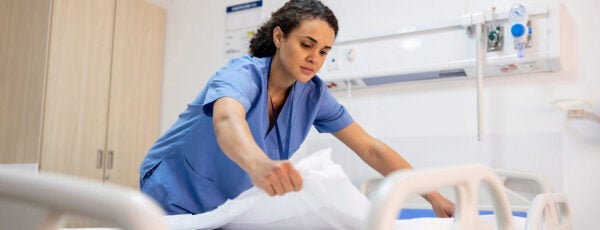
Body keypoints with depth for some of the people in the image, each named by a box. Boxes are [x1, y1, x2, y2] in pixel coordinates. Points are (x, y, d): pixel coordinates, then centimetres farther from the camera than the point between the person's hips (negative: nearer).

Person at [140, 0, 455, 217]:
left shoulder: (312, 93, -12)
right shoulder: (243, 74, -28)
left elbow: (370, 148, -12)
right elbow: (227, 119, -52)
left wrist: (434, 197, -20)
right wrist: (259, 164, -74)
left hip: (231, 205, 5)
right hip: (177, 195, -4)